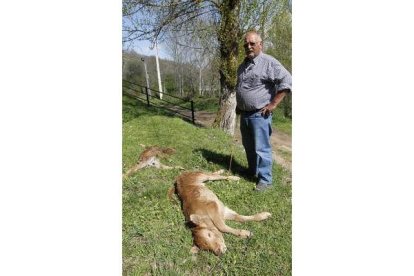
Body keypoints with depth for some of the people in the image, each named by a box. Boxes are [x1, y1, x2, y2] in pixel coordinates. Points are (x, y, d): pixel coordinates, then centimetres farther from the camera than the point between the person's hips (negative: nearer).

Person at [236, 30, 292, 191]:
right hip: (244, 114, 8)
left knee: (261, 148, -4)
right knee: (248, 146, 17)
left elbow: (287, 81, -15)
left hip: (259, 115, -8)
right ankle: (252, 170, 35)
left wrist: (273, 104, -16)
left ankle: (265, 179, 8)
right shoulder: (243, 65, 16)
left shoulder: (268, 62, -9)